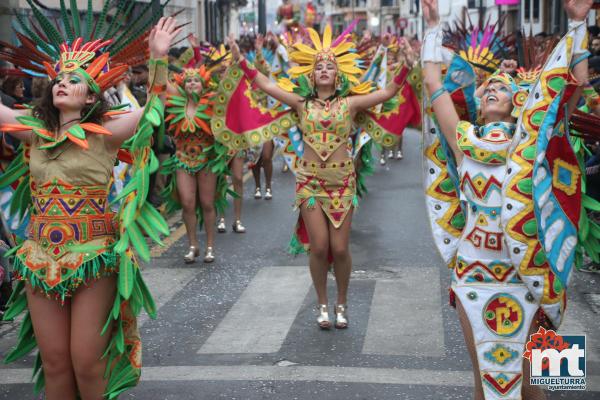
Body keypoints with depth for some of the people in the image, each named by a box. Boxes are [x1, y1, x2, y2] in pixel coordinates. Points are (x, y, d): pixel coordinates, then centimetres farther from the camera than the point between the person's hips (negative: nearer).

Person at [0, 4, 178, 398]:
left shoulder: (104, 133, -5)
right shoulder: (35, 131, 6)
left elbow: (152, 110, -14)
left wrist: (159, 59, -26)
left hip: (93, 259, -4)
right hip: (40, 258, 4)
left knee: (87, 363, -1)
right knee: (53, 361, 9)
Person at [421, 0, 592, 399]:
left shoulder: (529, 141, 2)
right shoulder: (464, 141, 4)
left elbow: (574, 85, -1)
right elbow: (434, 84, 6)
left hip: (523, 276, -1)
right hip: (473, 274, 1)